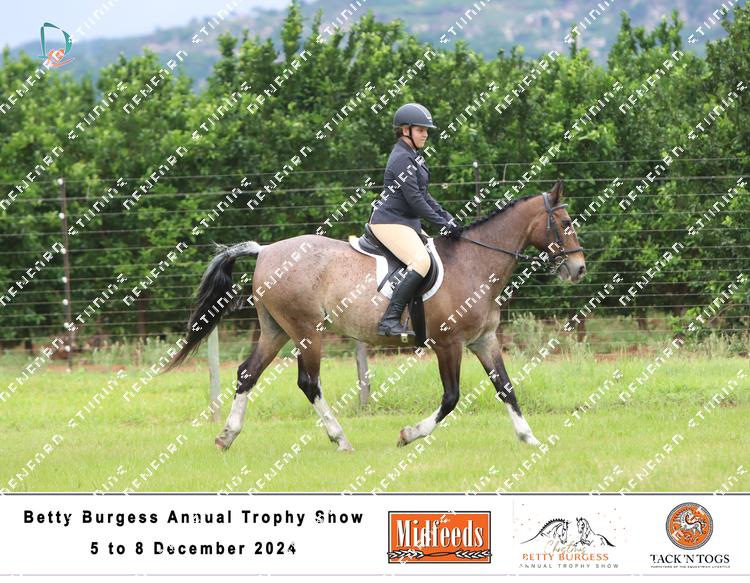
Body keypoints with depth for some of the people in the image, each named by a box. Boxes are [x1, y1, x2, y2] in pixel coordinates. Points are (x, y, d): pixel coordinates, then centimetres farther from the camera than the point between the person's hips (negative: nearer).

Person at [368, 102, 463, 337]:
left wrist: (447, 217, 11)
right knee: (421, 261, -28)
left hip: (407, 221, 11)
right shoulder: (402, 158, -16)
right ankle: (390, 320, -32)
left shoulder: (412, 157, 17)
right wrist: (442, 223, -14)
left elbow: (423, 196, 22)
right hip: (390, 222, -11)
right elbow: (414, 200, -19)